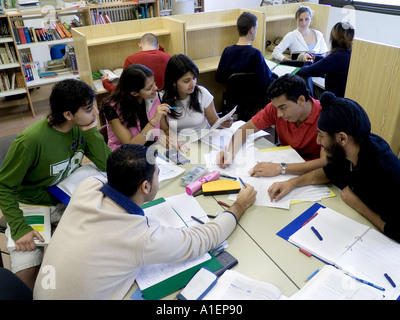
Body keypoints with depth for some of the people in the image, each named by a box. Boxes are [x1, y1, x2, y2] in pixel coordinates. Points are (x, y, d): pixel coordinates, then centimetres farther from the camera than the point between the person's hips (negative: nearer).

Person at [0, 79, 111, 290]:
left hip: (66, 199, 5)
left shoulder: (80, 129, -9)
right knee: (27, 275, -19)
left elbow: (106, 165, -10)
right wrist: (19, 228, -26)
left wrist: (91, 131, -21)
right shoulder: (31, 141, -28)